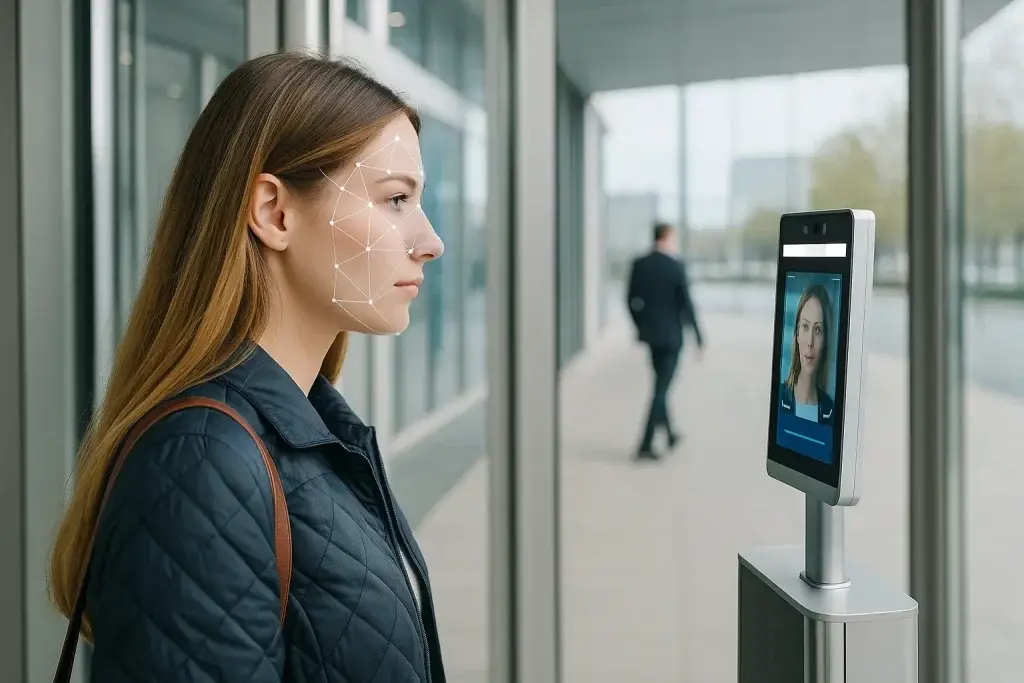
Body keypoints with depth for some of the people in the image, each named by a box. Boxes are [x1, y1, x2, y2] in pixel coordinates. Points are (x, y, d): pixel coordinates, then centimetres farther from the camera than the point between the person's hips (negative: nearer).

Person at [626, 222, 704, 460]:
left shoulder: (638, 265, 0)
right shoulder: (676, 266, -13)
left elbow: (632, 300, 4)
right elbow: (686, 304, -13)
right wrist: (698, 337, -6)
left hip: (650, 332, 5)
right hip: (671, 334, -5)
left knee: (661, 383, 21)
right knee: (661, 389, -3)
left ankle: (669, 433, 33)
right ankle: (645, 445, -8)